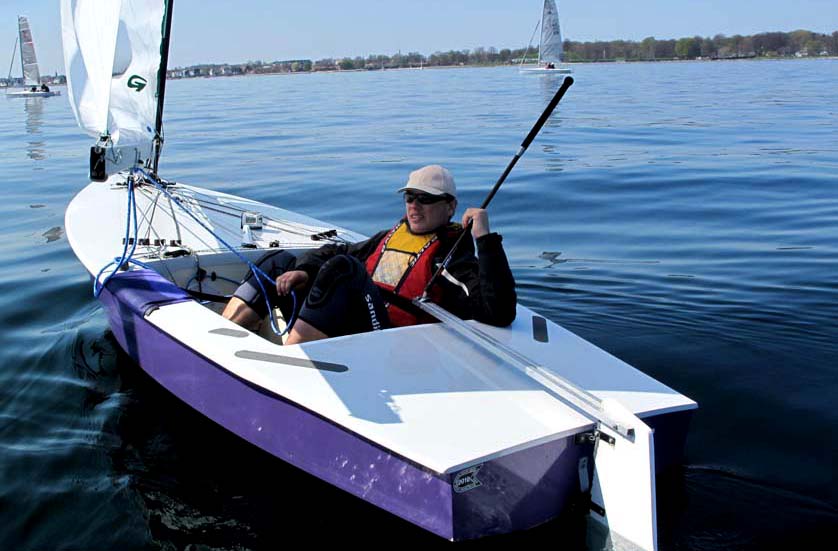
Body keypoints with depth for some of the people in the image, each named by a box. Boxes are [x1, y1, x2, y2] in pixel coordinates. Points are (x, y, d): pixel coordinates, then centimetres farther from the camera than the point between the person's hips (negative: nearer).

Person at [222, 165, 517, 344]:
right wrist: (305, 271, 9)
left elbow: (499, 313, -17)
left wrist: (486, 239, -20)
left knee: (342, 269, -29)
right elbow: (334, 252, 30)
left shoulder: (454, 256, -1)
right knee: (280, 262, 10)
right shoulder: (391, 235, 23)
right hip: (338, 333, 8)